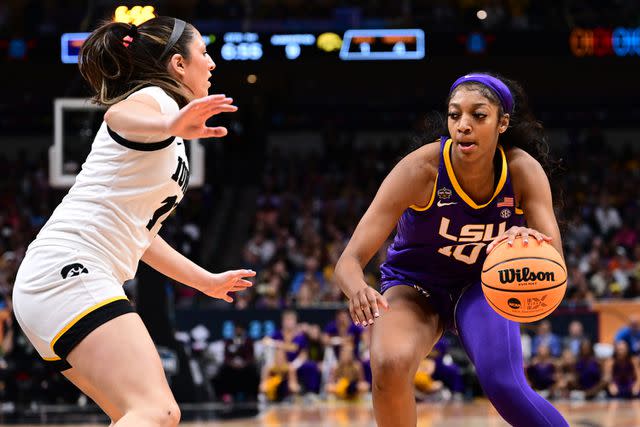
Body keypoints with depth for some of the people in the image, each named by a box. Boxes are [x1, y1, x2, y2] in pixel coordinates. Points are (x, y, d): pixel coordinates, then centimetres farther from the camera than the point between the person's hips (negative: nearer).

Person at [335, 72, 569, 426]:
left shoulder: (523, 171, -21)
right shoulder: (420, 169, -28)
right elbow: (350, 260, -31)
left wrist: (527, 243, -51)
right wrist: (359, 290, -56)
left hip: (483, 284, 1)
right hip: (415, 285, -1)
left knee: (503, 386, -23)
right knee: (390, 364, -32)